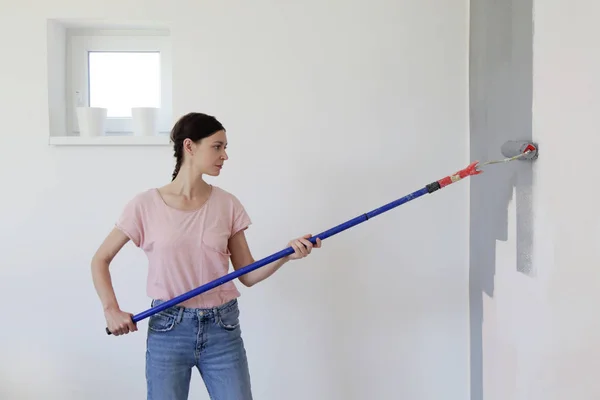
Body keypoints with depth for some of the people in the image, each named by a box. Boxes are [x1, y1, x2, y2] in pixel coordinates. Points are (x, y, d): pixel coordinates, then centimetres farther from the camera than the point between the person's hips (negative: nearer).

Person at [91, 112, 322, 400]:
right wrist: (111, 310, -8)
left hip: (222, 329, 2)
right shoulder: (146, 205, -6)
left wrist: (286, 255, -13)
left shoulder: (227, 205, 0)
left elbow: (248, 275, 2)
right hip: (167, 330, -1)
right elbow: (100, 260, 4)